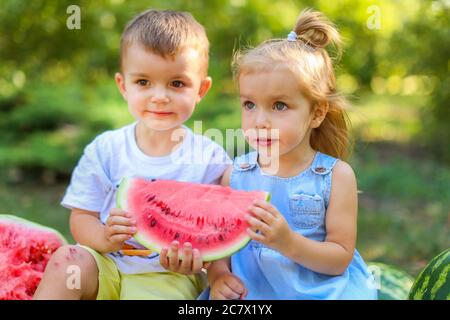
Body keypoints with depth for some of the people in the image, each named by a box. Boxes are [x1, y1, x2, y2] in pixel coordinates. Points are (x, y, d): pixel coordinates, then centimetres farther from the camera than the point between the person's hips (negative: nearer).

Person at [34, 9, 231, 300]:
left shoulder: (210, 159, -5)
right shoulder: (106, 149, 1)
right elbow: (81, 217, 2)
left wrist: (194, 255, -28)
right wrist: (105, 238, -21)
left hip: (172, 275, -2)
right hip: (108, 265, 3)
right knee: (66, 259, -25)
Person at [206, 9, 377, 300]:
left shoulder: (336, 175, -5)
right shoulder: (236, 175, 1)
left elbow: (340, 259, -5)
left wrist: (289, 242, -19)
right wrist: (218, 275, -15)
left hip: (320, 291, 0)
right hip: (249, 291, 0)